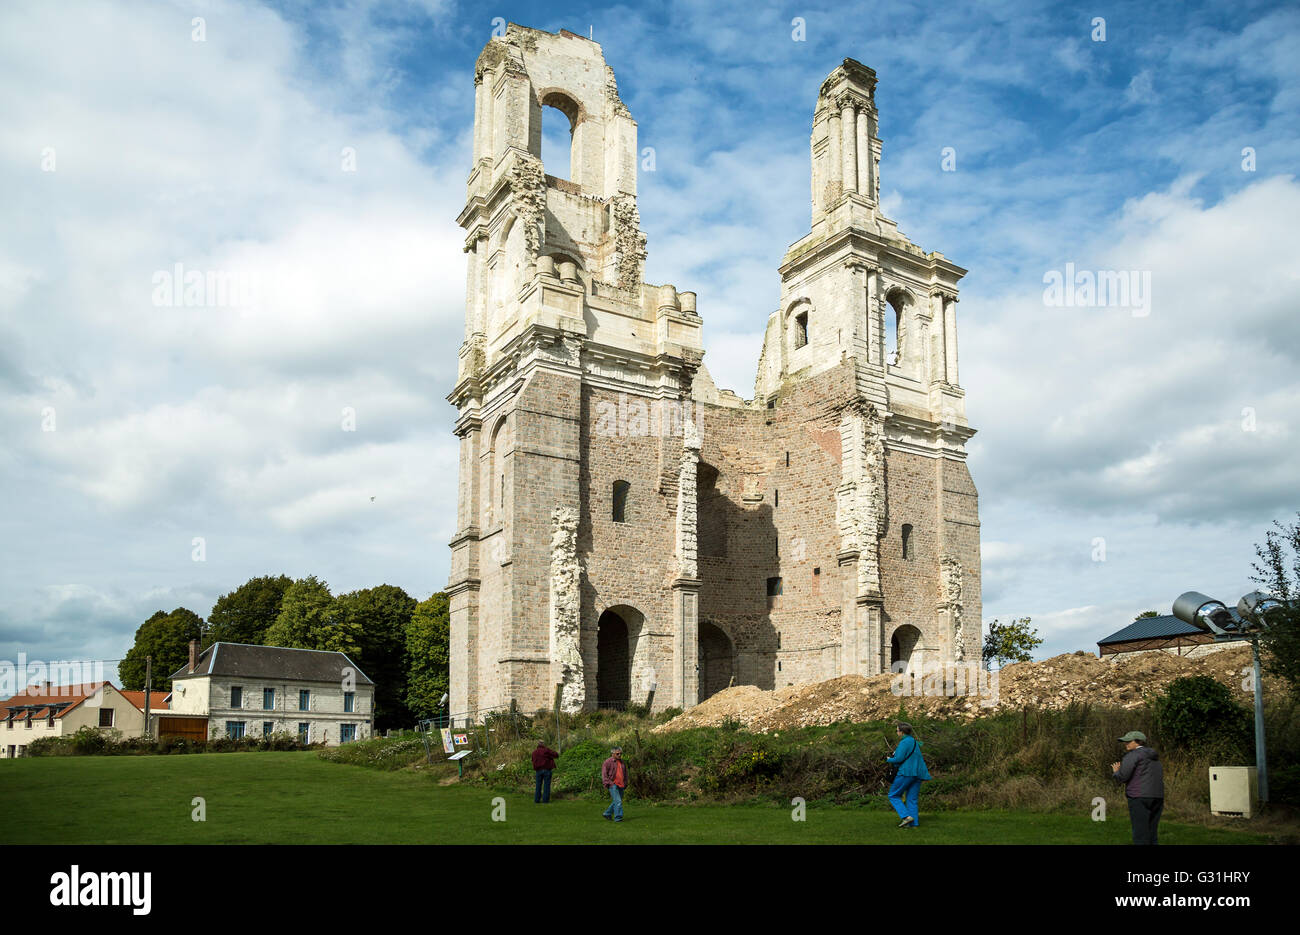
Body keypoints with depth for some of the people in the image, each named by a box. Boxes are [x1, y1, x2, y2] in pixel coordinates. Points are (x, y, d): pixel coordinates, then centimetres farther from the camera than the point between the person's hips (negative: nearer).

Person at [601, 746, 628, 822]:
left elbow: (625, 773, 25)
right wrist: (608, 783, -13)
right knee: (618, 801, -14)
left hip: (621, 786, 7)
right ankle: (618, 817, -10)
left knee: (616, 801, 10)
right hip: (613, 785, -7)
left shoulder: (622, 762, 15)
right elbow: (604, 774, -7)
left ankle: (607, 813, 26)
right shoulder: (608, 762, -5)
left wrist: (625, 783, 18)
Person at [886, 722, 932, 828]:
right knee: (912, 798, 9)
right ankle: (913, 823, 3)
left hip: (907, 773, -9)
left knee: (893, 795, 1)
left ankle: (907, 816, -11)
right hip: (918, 773, 9)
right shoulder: (915, 742, 18)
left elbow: (899, 758, -18)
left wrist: (889, 760, 2)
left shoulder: (905, 742, -11)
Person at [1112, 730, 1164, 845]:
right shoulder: (1154, 758, 21)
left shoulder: (1133, 755, -7)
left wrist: (1116, 772, 10)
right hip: (1157, 799, 9)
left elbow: (1122, 777, -14)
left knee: (1141, 839, -6)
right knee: (1151, 838, 12)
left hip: (1140, 799, -9)